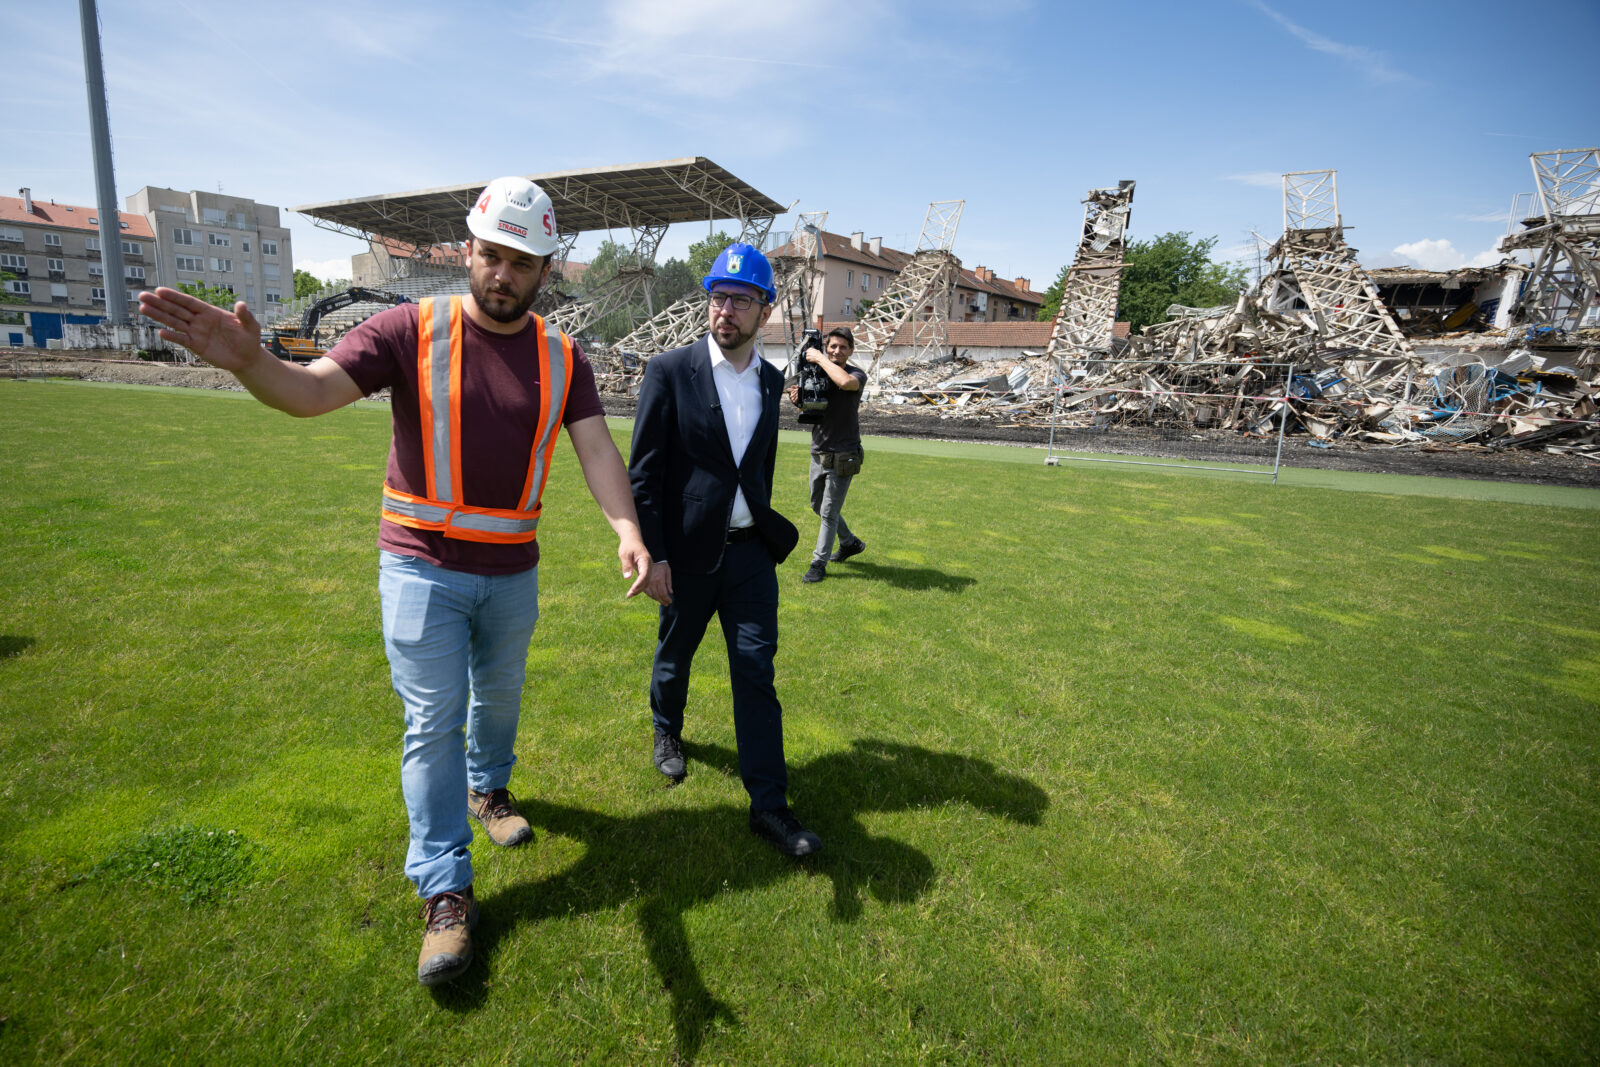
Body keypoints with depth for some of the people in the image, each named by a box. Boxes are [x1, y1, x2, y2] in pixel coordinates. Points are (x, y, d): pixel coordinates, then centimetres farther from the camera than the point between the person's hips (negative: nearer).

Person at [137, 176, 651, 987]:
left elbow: (596, 448, -11)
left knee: (499, 697, 21)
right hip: (423, 565, -2)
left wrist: (629, 534, -28)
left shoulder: (562, 358, -2)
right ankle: (445, 891, 16)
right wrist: (249, 360, -41)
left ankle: (488, 787, 50)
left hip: (513, 570, 3)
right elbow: (312, 389, -17)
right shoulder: (413, 331, -9)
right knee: (433, 722, 2)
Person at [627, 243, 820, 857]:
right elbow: (643, 472, -10)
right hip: (687, 552, -3)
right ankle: (666, 732, 49)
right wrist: (652, 554, -13)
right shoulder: (670, 371, -9)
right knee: (675, 653, 18)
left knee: (757, 672, 2)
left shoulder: (771, 380, 6)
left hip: (750, 550, 3)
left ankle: (768, 805, 10)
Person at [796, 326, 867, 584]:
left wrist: (820, 358, -24)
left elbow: (846, 382, -36)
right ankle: (850, 543, 38)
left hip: (843, 456, -6)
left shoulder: (857, 374, -10)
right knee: (818, 506, 19)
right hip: (818, 453, 7)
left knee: (829, 512, -2)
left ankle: (819, 563, 10)